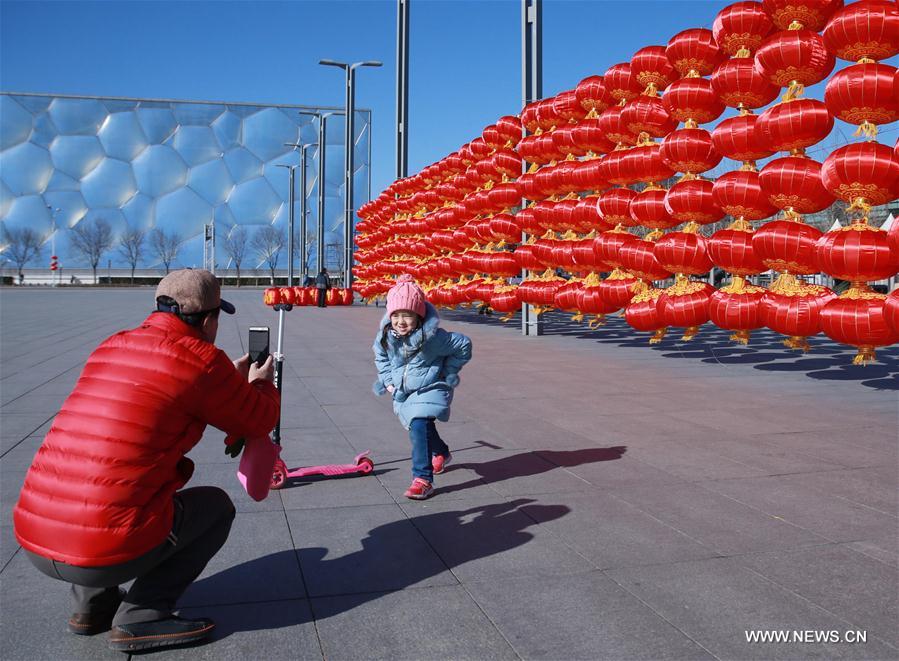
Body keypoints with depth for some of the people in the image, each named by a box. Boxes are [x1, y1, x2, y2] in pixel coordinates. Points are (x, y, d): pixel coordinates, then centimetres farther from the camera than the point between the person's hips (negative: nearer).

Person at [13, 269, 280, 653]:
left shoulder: (111, 347, 12)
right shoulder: (203, 361, -9)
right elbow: (260, 421, 6)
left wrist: (231, 379, 35)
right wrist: (261, 382, 26)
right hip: (108, 553, -7)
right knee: (216, 506, 16)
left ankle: (92, 604, 23)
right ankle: (141, 617, 5)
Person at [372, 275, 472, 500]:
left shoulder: (432, 337, -28)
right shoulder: (386, 336, -13)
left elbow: (464, 345, -15)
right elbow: (380, 356, 11)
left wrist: (448, 372, -8)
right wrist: (388, 379, 3)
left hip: (429, 390, -6)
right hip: (403, 392, 6)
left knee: (419, 428, -25)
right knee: (424, 428, 25)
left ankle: (423, 479, -19)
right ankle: (441, 453, 55)